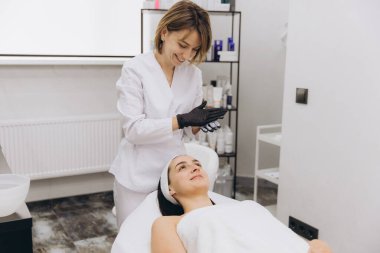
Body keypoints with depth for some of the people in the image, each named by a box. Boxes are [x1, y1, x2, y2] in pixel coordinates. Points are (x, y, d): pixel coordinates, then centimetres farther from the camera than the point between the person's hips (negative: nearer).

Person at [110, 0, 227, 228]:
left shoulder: (194, 74, 3)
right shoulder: (135, 69, -10)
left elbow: (190, 128, 9)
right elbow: (133, 129, -16)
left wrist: (199, 122, -13)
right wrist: (181, 120, -24)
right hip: (138, 176, -3)